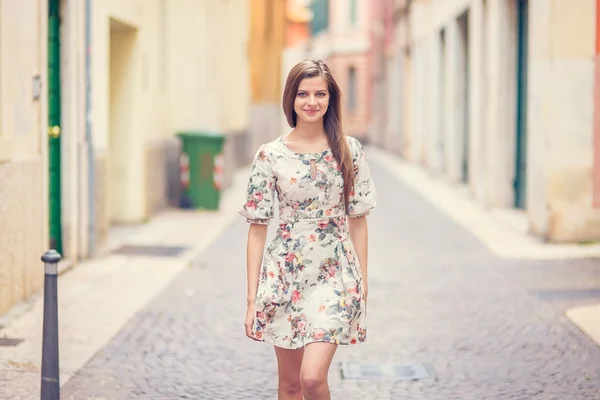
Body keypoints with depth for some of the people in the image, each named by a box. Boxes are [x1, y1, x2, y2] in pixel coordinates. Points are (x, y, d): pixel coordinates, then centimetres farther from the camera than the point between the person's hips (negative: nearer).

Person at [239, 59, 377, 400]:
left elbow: (357, 220, 6)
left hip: (335, 275, -1)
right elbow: (258, 229, -1)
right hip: (285, 274, 1)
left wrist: (363, 280, 4)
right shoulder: (271, 155, -2)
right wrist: (252, 299, -2)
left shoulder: (350, 151, 0)